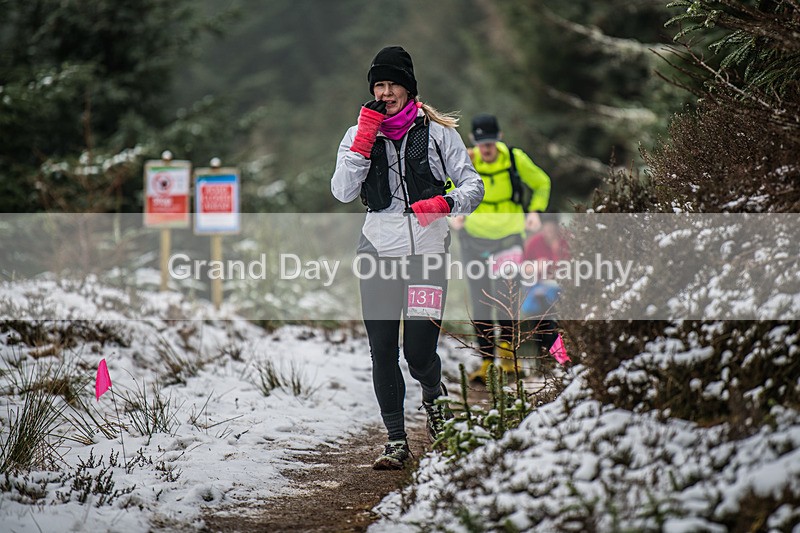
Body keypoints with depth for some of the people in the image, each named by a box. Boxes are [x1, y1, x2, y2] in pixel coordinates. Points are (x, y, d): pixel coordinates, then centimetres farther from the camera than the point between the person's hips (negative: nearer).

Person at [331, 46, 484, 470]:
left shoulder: (438, 132, 5)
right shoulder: (359, 136, 10)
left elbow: (473, 185, 3)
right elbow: (342, 192, -3)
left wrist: (445, 203, -17)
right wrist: (365, 140, -10)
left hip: (427, 249, -2)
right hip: (378, 249, 2)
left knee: (419, 351, -9)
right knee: (382, 351, -1)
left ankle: (433, 395, 26)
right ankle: (396, 440, 9)